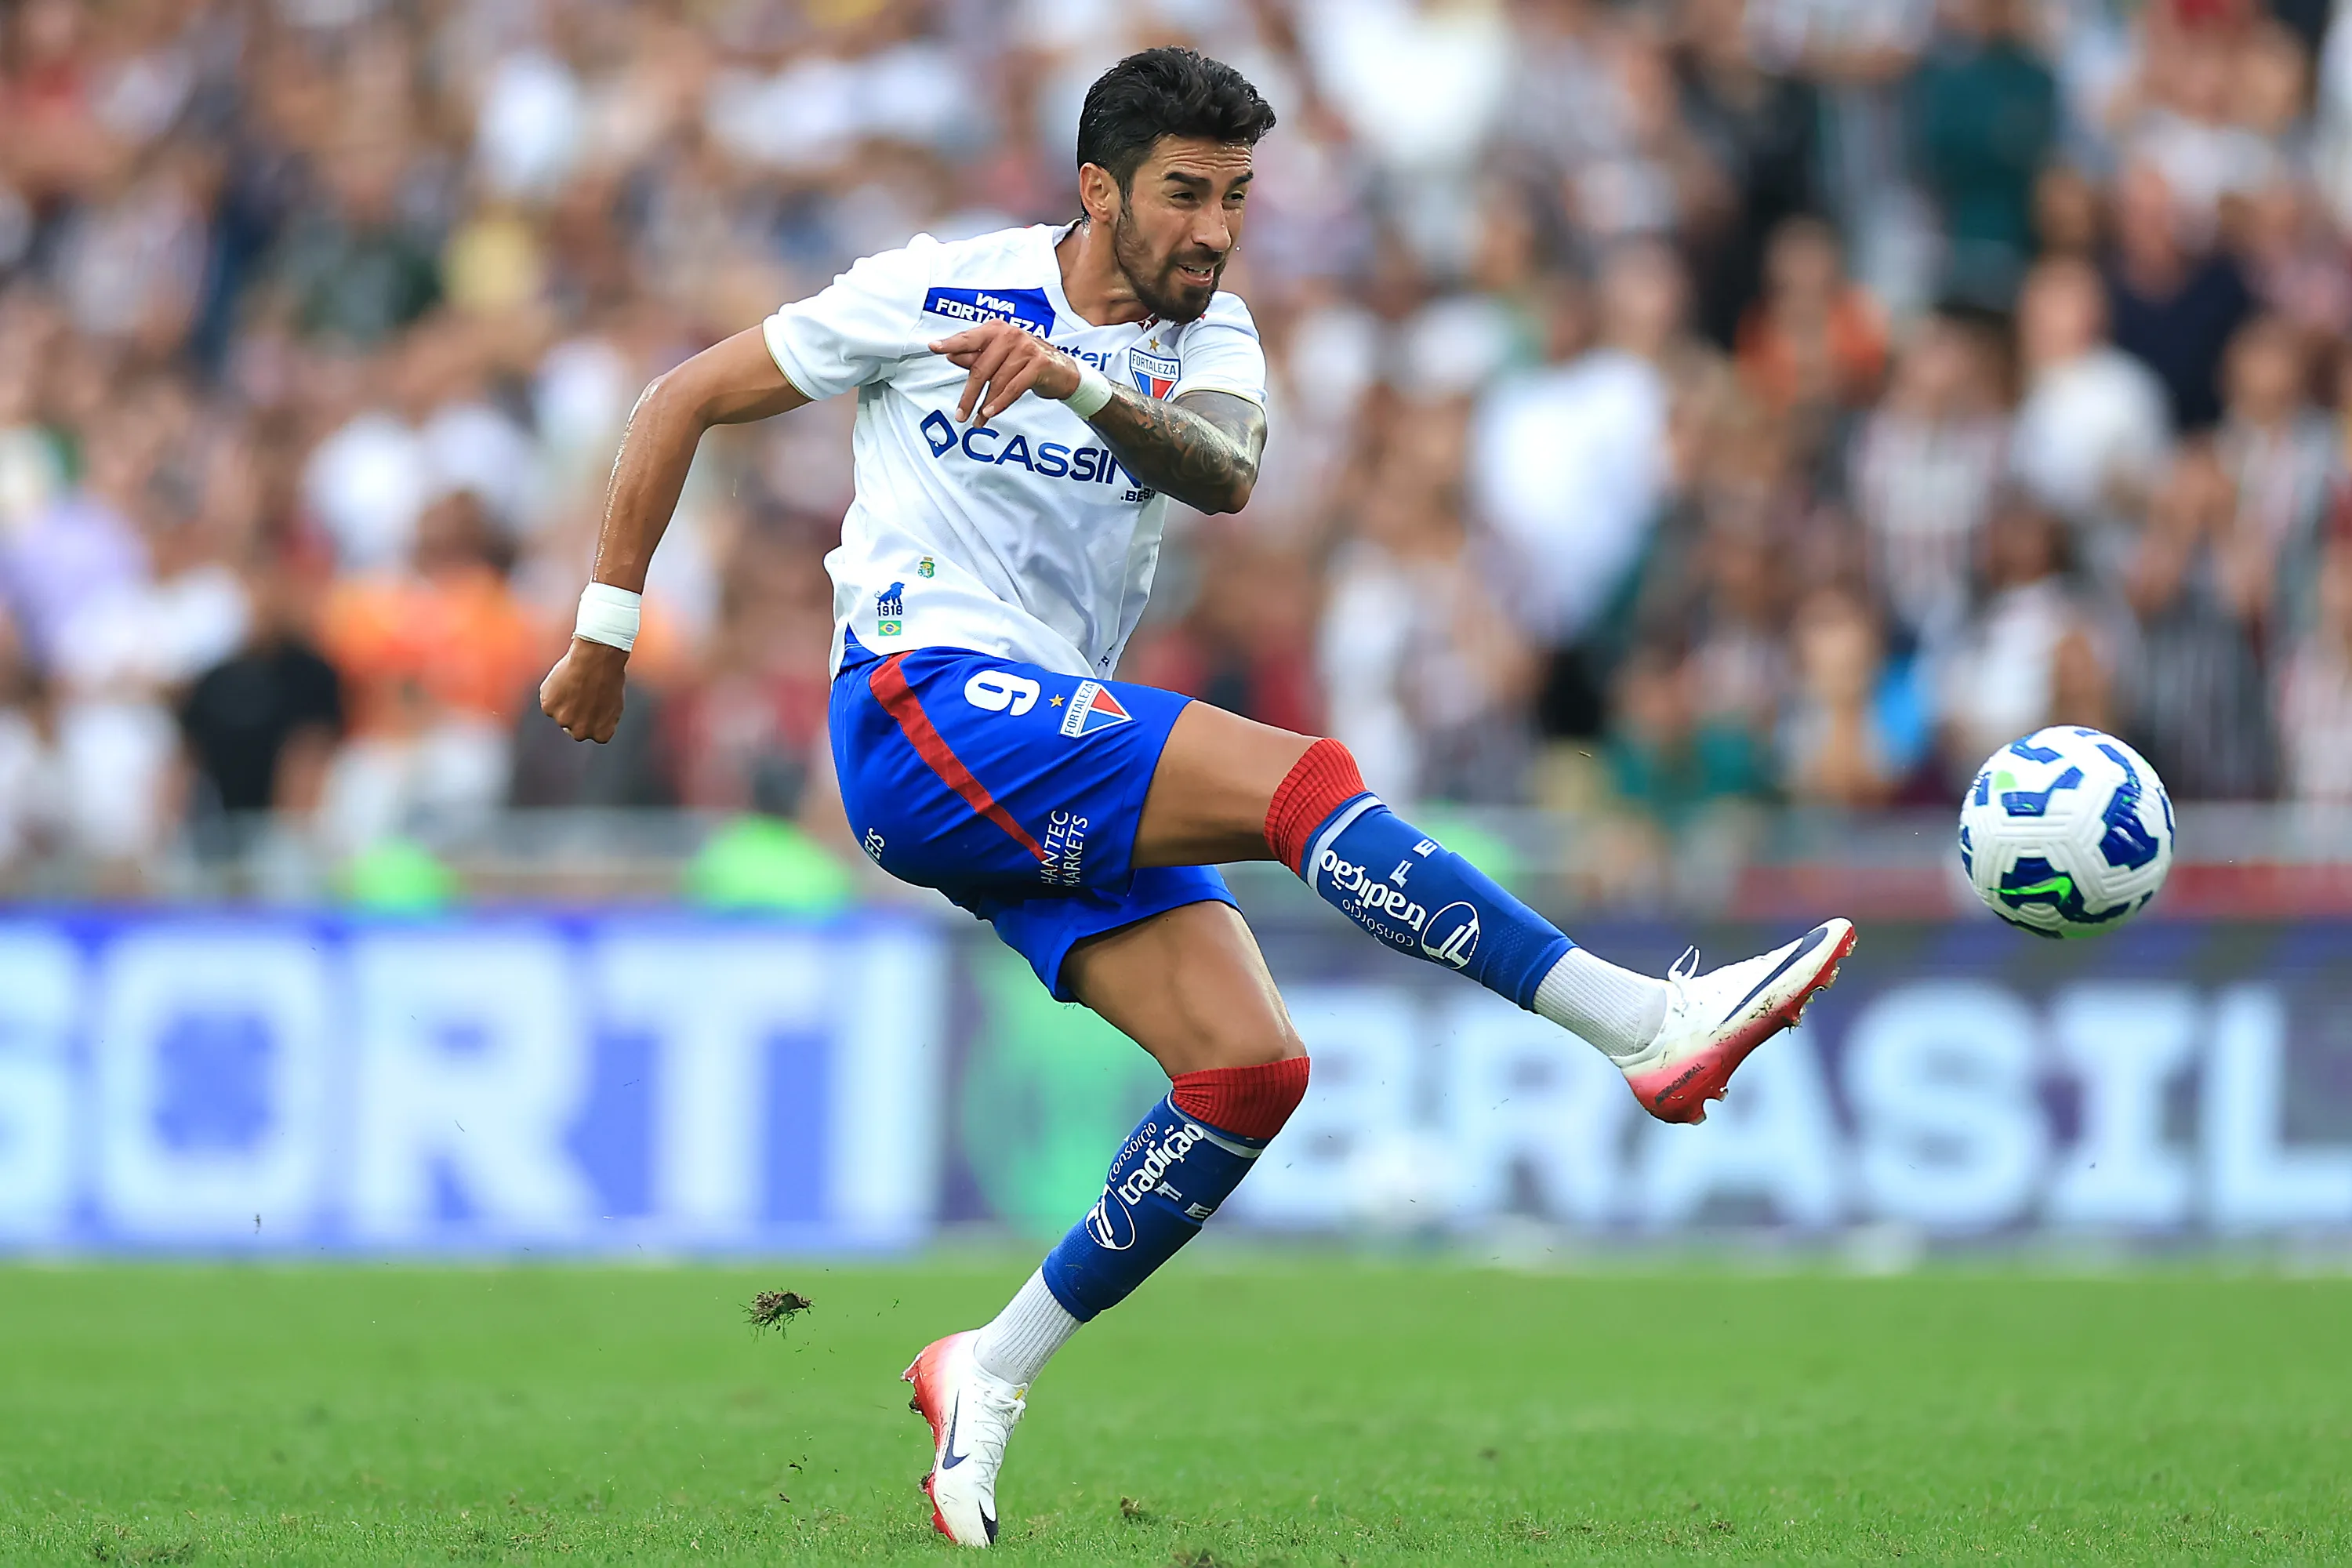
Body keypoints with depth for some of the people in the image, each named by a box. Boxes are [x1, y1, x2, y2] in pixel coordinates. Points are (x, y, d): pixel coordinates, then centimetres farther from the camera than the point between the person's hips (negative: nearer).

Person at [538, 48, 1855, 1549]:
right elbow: (685, 400, 7)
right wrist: (609, 628, 7)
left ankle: (992, 1378, -1)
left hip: (1063, 776, 6)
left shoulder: (1209, 344, 9)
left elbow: (1227, 473, -17)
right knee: (1306, 778, -24)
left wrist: (1077, 383, -35)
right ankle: (1651, 1024, -31)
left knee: (1251, 1067, -12)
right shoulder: (937, 292, -1)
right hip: (923, 707, -6)